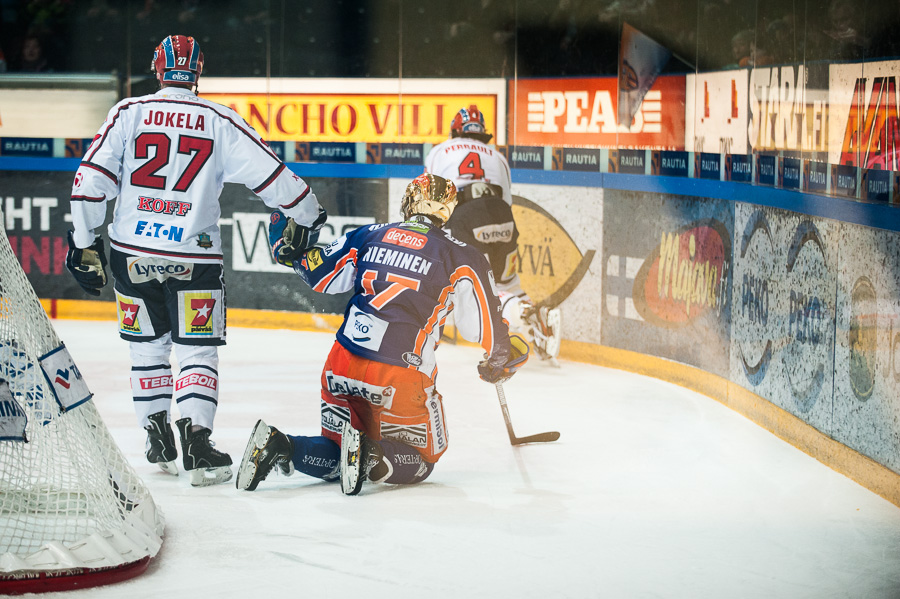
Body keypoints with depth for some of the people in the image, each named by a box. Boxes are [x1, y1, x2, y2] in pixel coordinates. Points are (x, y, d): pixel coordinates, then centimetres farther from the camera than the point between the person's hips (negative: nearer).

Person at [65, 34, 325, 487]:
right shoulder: (220, 123, -1)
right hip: (193, 257, -2)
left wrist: (84, 243, 5)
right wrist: (308, 216, 15)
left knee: (148, 347, 17)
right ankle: (196, 444, -12)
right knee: (197, 349, 3)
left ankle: (159, 445, 19)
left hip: (132, 252, 2)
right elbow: (271, 175, 0)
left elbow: (92, 178, -2)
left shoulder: (129, 113, 2)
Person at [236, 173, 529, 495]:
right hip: (401, 379, -4)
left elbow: (317, 273, 16)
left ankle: (279, 445, -9)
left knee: (334, 459, 22)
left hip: (342, 366, 5)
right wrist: (503, 357, 24)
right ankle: (369, 457, -18)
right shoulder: (460, 255, -1)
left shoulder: (369, 235, 9)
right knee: (420, 461, 15)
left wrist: (288, 245, 32)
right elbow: (484, 323, 4)